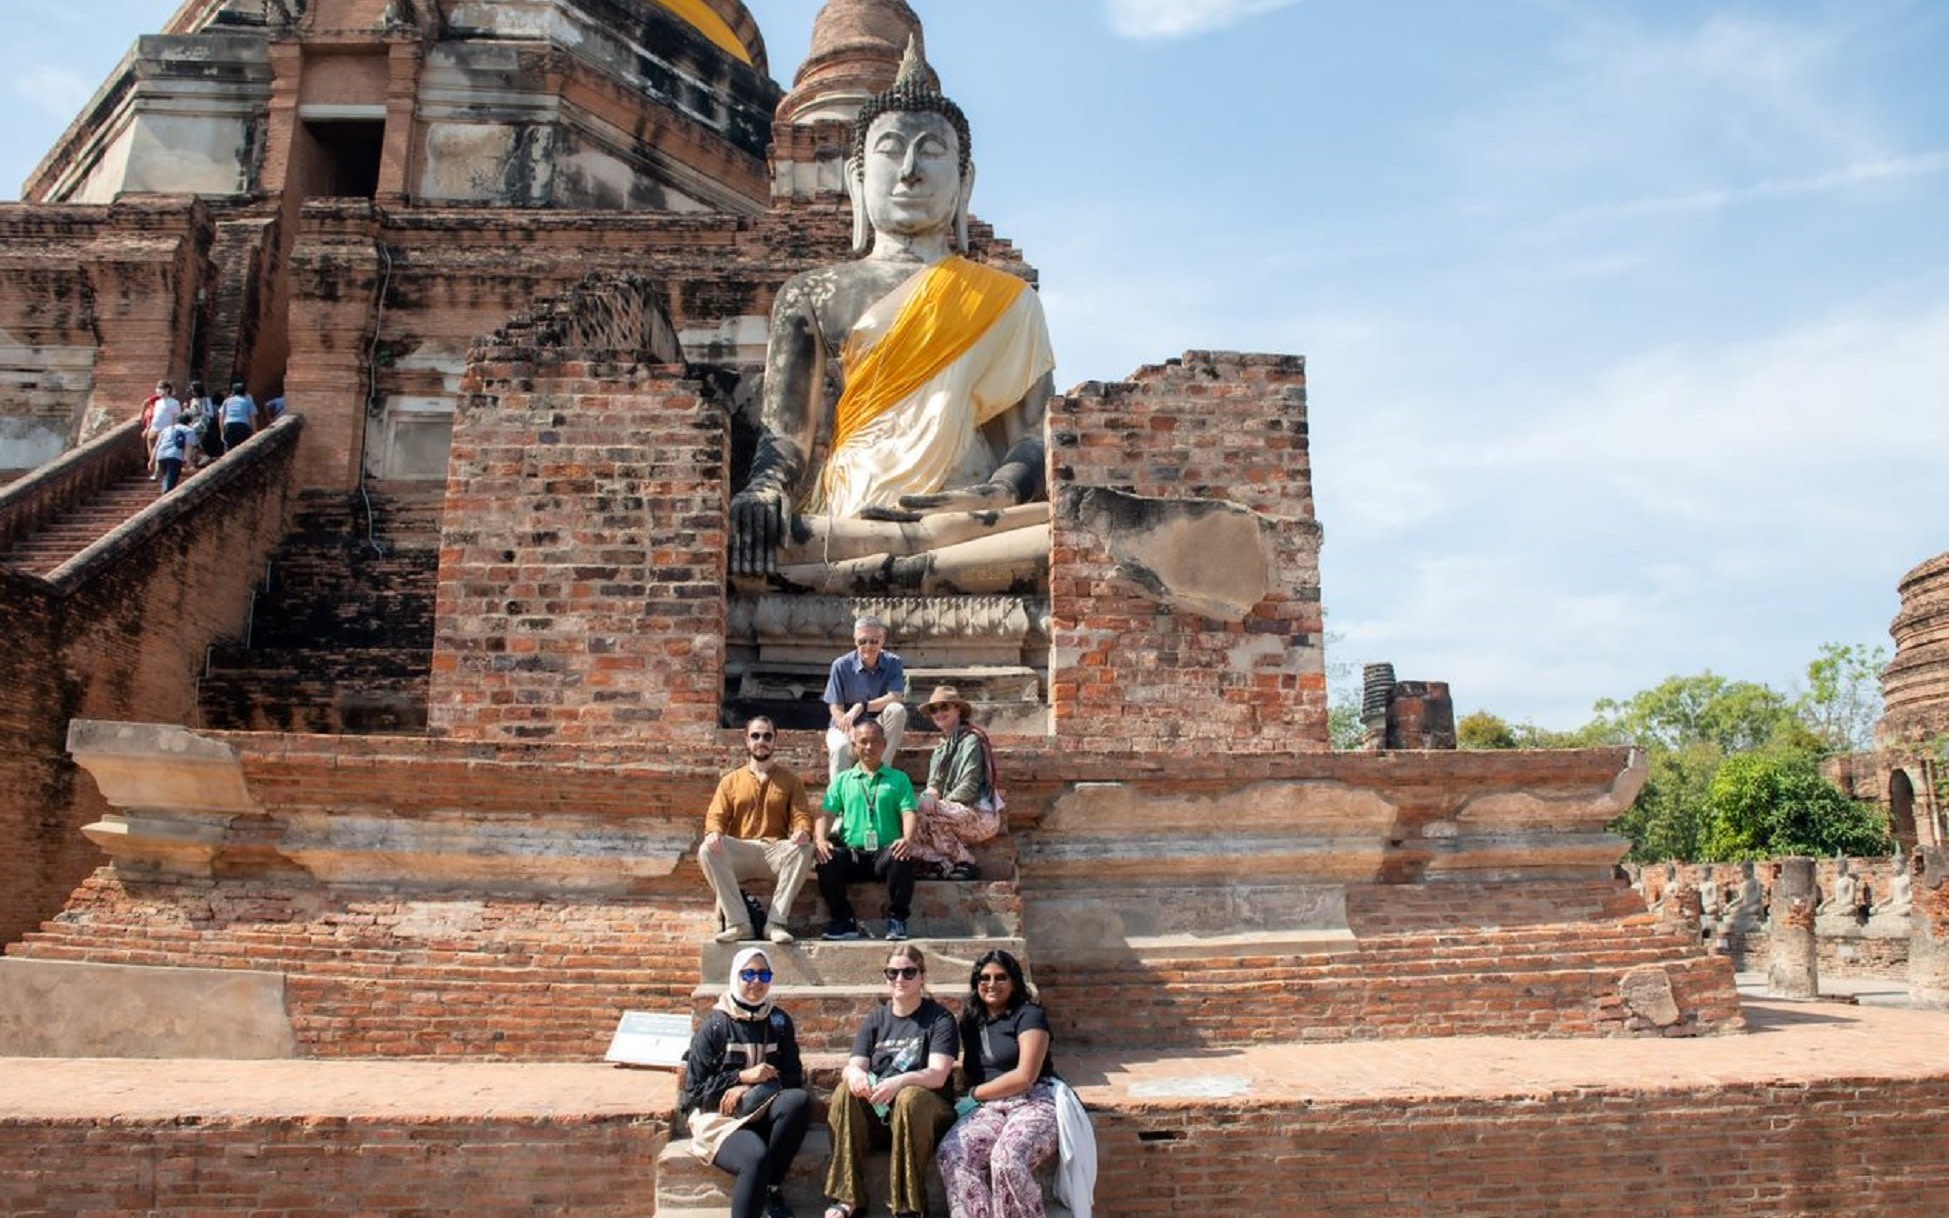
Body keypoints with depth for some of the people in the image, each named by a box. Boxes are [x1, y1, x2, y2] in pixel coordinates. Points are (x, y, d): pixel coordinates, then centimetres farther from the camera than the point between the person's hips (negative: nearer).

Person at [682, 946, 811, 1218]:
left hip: (762, 1114, 4)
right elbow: (695, 1089, -3)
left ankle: (772, 1188, -14)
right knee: (756, 1157, -38)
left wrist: (751, 1091, -12)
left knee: (799, 1100, -31)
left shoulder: (779, 1022, 8)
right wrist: (742, 1077, -13)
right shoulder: (715, 1025, -2)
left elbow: (794, 1078, 4)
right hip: (719, 1117, -4)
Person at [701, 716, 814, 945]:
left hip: (776, 851, -1)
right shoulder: (731, 780, 17)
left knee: (804, 849, -33)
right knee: (707, 851, -29)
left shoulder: (790, 780, 15)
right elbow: (716, 815, 8)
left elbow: (801, 815, 5)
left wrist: (803, 831, -21)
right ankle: (738, 923, -29)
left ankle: (776, 923, -31)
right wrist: (713, 832, -17)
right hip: (740, 853, 1)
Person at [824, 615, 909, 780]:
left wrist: (862, 706, -31)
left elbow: (896, 697, -19)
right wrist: (856, 736, -26)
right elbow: (835, 709, -10)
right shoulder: (841, 666, -9)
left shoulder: (893, 663, -6)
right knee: (841, 747, -35)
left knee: (897, 710, -29)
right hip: (845, 727, -1)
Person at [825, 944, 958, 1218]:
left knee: (910, 1097, -37)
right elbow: (854, 1065, 2)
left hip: (928, 1107, -3)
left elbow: (937, 1075, -13)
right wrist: (855, 1073, -25)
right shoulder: (876, 1020, 13)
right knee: (846, 1090, -26)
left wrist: (900, 1081, -33)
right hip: (875, 1110, 4)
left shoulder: (939, 1018, 1)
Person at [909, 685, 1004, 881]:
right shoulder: (942, 746, 17)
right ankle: (947, 865, -21)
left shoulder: (971, 740, -8)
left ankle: (965, 864, -17)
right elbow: (934, 784, 11)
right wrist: (929, 795, -12)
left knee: (926, 813, -29)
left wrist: (938, 803, -17)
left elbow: (968, 788, -15)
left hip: (980, 815, -7)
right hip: (959, 815, 8)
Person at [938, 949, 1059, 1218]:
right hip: (989, 1107, 5)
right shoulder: (971, 1019, 18)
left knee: (1006, 1159, -36)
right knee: (951, 1154, -27)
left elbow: (1025, 1077, -10)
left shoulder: (1028, 1015, -1)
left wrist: (974, 1094, -3)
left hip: (1035, 1103, -5)